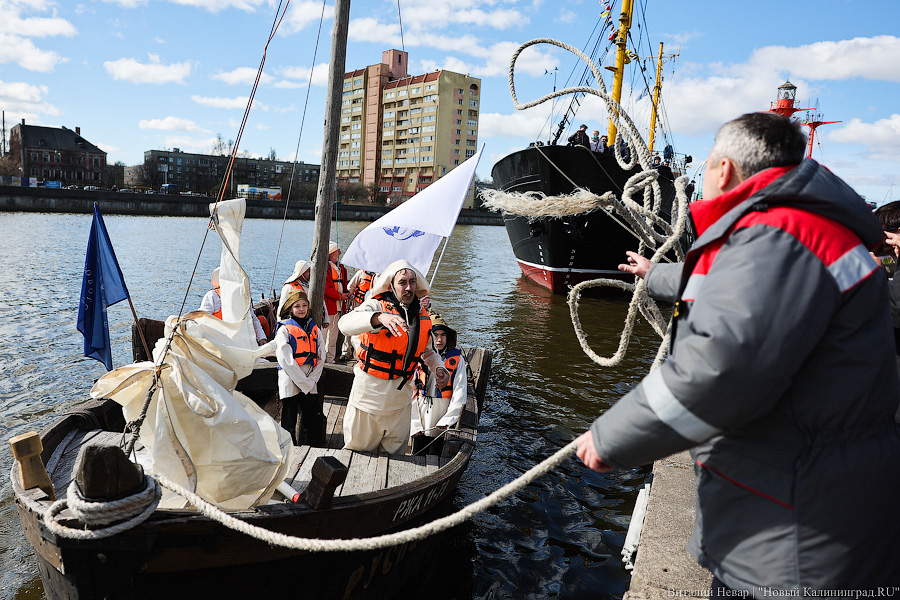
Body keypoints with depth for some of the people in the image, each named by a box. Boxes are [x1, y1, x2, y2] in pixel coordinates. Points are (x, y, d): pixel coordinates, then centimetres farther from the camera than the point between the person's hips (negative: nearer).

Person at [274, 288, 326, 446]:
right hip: (290, 381, -4)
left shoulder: (314, 328, 14)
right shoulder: (284, 329, -1)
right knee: (289, 423, 1)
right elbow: (286, 360, -9)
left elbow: (321, 357, 9)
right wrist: (304, 383, -11)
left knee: (316, 421, 3)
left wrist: (311, 380, -4)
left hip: (310, 383, 4)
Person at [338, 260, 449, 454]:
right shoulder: (377, 306, -13)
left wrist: (438, 368, -1)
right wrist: (379, 318, -50)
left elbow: (428, 351, 21)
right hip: (369, 392, -4)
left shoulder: (422, 316, 5)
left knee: (394, 453, 17)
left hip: (401, 395, 5)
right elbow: (346, 323, -34)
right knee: (358, 450, 11)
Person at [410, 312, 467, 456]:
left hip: (443, 428, -1)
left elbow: (459, 395, -4)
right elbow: (411, 393, 1)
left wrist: (447, 420, -11)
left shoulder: (457, 359, 0)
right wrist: (415, 425, -4)